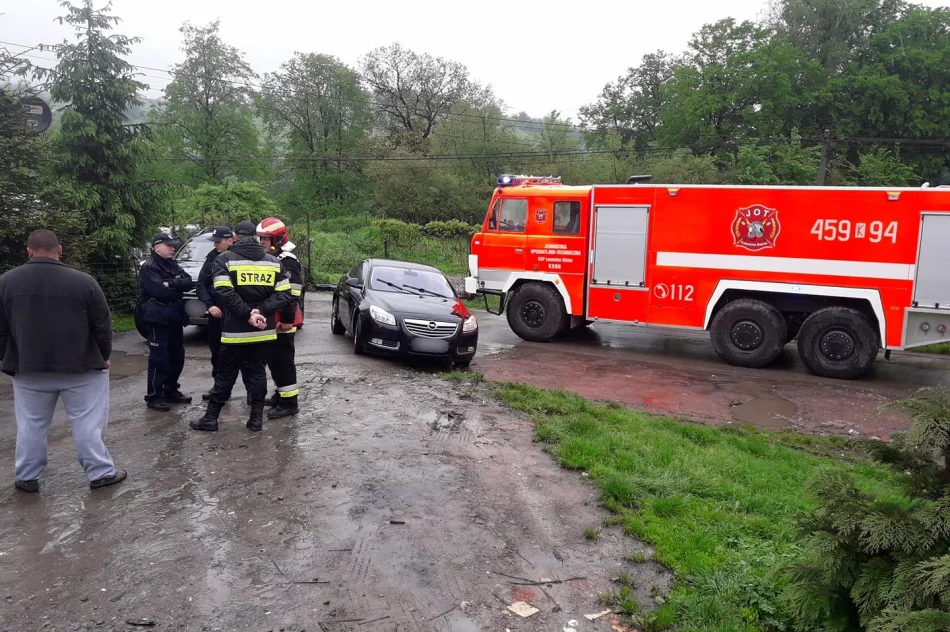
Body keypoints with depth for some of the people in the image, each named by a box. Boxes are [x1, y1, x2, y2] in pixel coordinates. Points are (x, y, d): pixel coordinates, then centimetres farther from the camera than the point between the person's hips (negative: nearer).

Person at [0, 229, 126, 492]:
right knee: (88, 423, 5)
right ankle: (101, 472, 9)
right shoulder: (84, 281, -8)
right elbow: (102, 326, -4)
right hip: (82, 367, -2)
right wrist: (103, 357, 10)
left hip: (28, 367, 2)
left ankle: (26, 477, 23)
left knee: (31, 424, 14)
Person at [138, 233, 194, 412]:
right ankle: (153, 396, 3)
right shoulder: (149, 268, -11)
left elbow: (189, 282, 0)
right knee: (159, 358, -5)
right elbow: (161, 292, -23)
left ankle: (171, 391, 25)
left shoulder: (172, 264, 14)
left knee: (177, 356, 13)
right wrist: (179, 288, -6)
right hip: (158, 318, -8)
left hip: (175, 317, 8)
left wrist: (171, 284, -17)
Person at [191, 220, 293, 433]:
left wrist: (247, 314, -14)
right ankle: (256, 418, 12)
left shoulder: (225, 259, -2)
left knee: (226, 375, 6)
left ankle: (210, 418, 14)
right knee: (257, 372, 11)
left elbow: (225, 292, -16)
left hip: (235, 330, -3)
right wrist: (260, 311, -10)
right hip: (263, 330, 3)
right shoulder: (273, 261, 8)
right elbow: (284, 295, -2)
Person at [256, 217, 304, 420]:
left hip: (282, 323, -10)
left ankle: (289, 402, -2)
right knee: (273, 360, 17)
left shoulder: (287, 262, -16)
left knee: (283, 362, -7)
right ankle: (280, 394, 28)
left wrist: (287, 319, -24)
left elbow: (292, 295, -22)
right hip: (270, 321, 10)